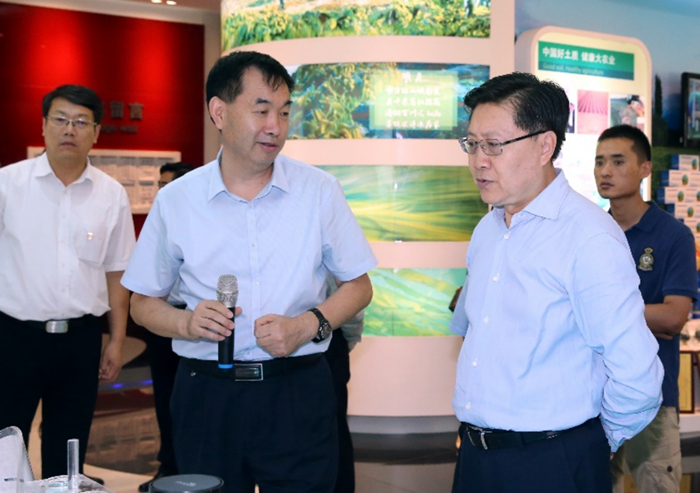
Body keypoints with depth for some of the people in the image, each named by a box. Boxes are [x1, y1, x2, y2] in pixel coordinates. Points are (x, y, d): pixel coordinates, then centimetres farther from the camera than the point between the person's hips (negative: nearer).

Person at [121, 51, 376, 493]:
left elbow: (358, 286, 7)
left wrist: (307, 325, -11)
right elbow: (143, 303, 9)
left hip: (297, 393, 0)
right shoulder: (176, 201, 2)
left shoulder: (320, 191, 2)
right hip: (206, 395, 1)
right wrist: (186, 323, -13)